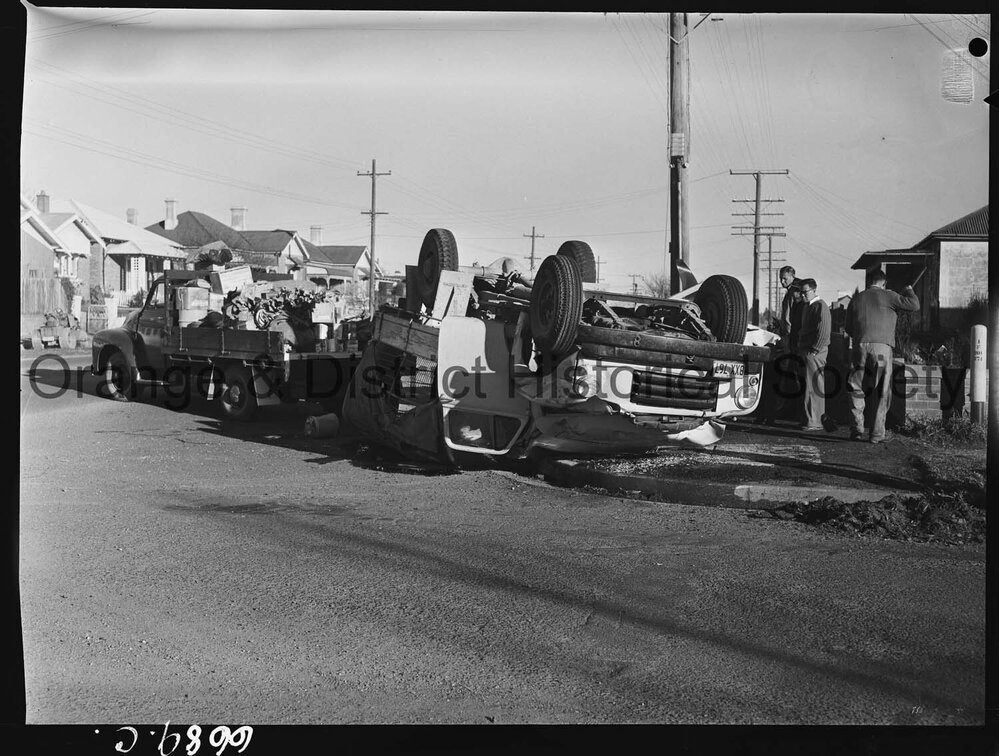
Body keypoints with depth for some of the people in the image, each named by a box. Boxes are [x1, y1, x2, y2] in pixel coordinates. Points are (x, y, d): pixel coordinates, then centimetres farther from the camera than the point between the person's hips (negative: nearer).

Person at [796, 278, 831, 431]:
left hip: (815, 352, -10)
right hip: (806, 351, 10)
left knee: (813, 387, -8)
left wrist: (814, 350, -17)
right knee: (817, 387, 13)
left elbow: (824, 331, -18)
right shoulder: (807, 307, 18)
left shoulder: (820, 307, -12)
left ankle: (814, 422, -7)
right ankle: (820, 419, 18)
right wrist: (801, 347, 17)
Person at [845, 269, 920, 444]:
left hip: (859, 346, 3)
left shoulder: (856, 299, 14)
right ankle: (877, 434, 2)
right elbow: (914, 305, -1)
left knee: (856, 391, 10)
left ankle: (856, 431, 7)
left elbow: (849, 329, 16)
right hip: (882, 347, -3)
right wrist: (909, 291, 18)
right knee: (881, 393, 4)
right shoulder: (887, 296, 3)